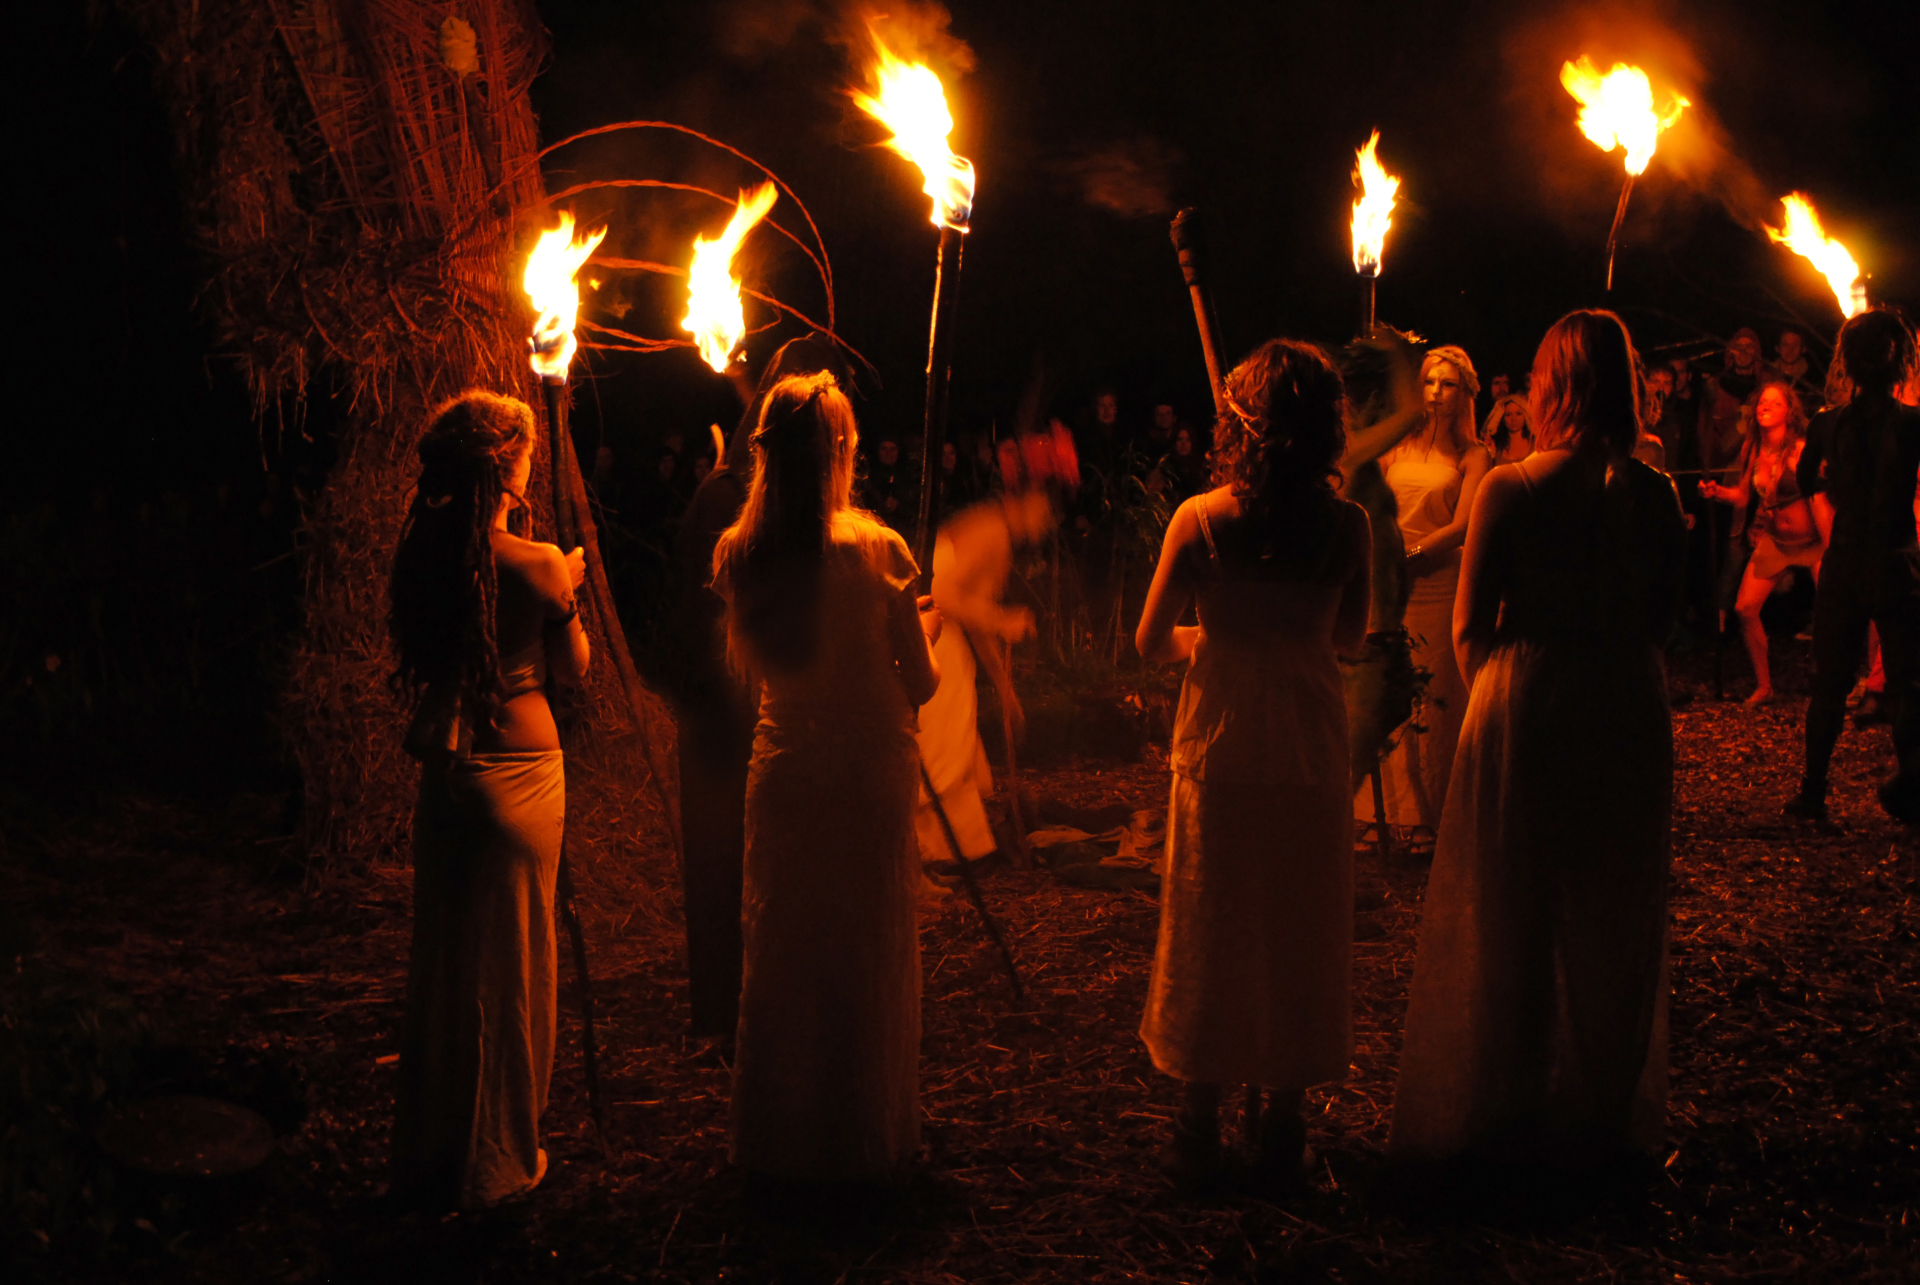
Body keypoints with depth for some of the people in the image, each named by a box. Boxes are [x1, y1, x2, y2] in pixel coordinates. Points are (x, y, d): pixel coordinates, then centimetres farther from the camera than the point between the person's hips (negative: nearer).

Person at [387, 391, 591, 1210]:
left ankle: (428, 1156, 28)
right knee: (508, 959, 8)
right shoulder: (537, 565, -14)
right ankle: (498, 1159, 20)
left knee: (441, 956, 16)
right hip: (518, 766, -4)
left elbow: (418, 656, 9)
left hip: (443, 765, 4)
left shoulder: (421, 552, -3)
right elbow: (574, 668, -1)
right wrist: (569, 588, 15)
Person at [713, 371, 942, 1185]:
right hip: (871, 774, -3)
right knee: (871, 956, 11)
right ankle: (866, 1140, 23)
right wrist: (928, 624, 11)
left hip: (783, 771, 3)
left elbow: (749, 665, 8)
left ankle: (774, 1146, 25)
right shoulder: (877, 550, -15)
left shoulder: (737, 554, -5)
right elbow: (921, 684, -9)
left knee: (779, 956, 14)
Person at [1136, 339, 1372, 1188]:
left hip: (1220, 749, -1)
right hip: (1312, 756, 1)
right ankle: (1283, 1122, 22)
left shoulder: (1201, 520, -11)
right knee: (1300, 934, 13)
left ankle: (1200, 1125, 17)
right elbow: (1350, 637, 6)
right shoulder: (1346, 525, -7)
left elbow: (1153, 643, -6)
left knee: (1211, 934, 11)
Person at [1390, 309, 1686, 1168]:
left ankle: (1506, 1112, 20)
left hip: (1524, 710, -2)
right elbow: (1664, 616, 5)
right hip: (1629, 712, 3)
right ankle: (1605, 1108, 26)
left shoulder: (1509, 490, -12)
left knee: (1510, 913, 11)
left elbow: (1470, 626, -8)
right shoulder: (1653, 494, -4)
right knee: (1614, 919, 15)